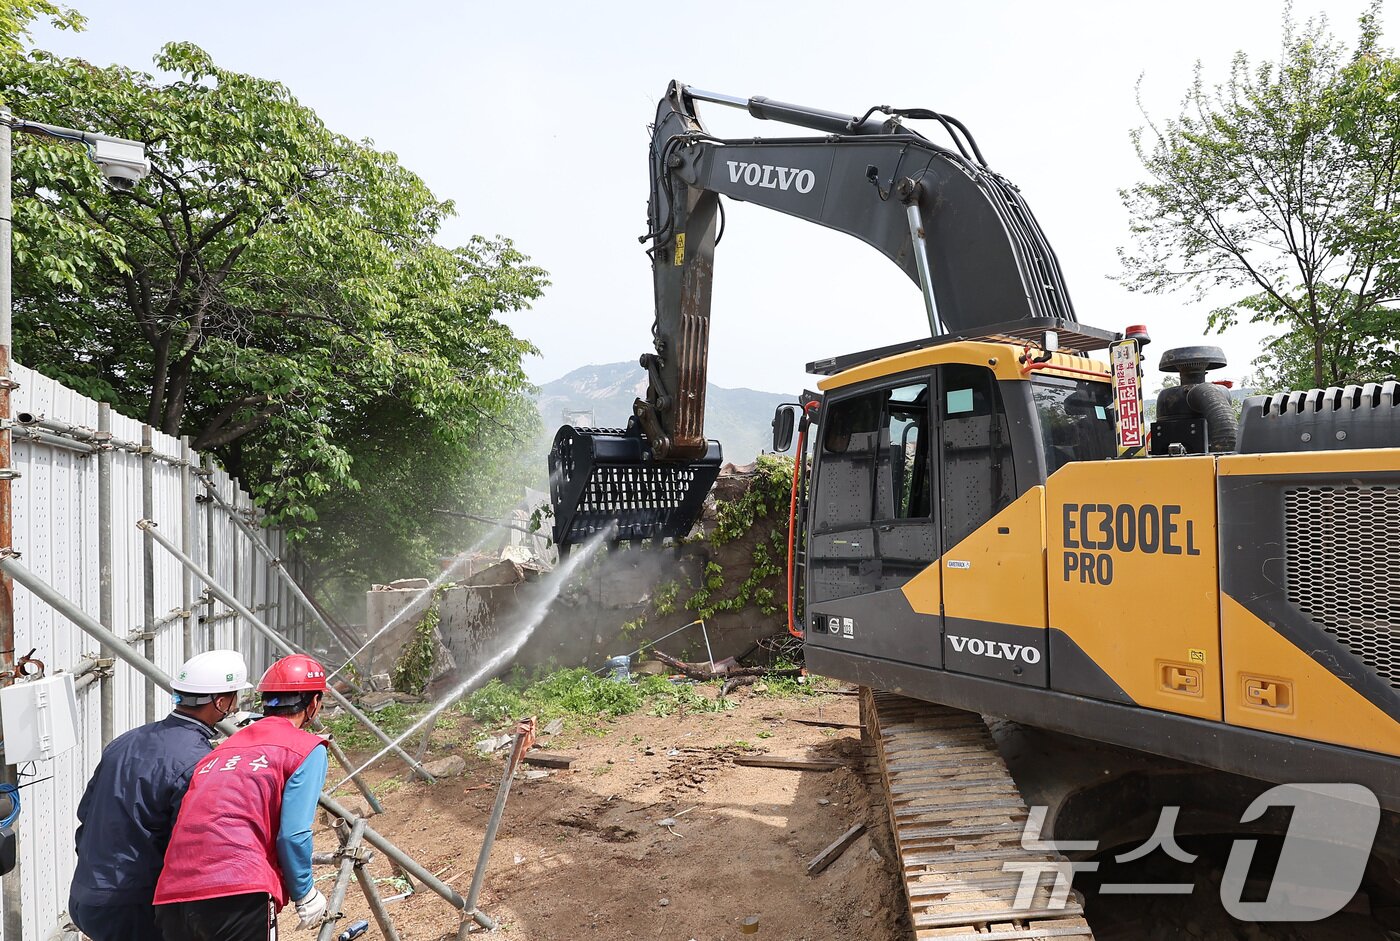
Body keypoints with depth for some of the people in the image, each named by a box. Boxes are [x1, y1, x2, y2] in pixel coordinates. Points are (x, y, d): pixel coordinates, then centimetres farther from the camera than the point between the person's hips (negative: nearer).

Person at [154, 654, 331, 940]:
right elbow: (293, 835, -6)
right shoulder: (308, 748, 2)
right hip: (238, 895, -7)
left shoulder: (226, 746, 23)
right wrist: (305, 895, 8)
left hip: (171, 896, 7)